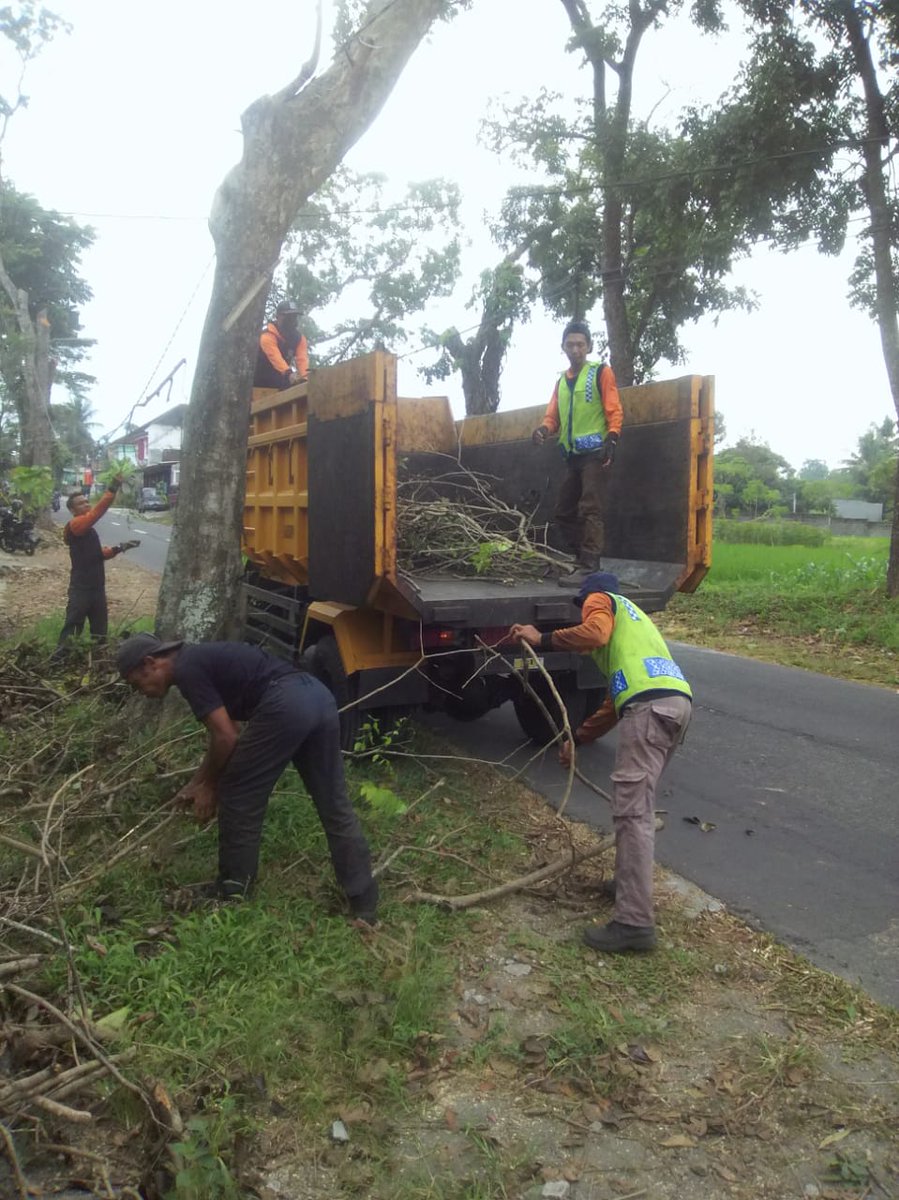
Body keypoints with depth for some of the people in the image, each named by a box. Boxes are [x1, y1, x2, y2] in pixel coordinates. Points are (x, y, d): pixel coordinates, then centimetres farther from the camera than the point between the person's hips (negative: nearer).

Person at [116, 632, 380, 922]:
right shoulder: (200, 659, 28)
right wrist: (195, 783, 40)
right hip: (318, 695, 10)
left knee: (239, 796, 10)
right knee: (335, 806, 13)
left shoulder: (187, 671, 0)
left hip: (285, 705, -10)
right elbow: (225, 733, 36)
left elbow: (226, 737, -4)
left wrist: (208, 786, 12)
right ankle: (364, 902, 18)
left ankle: (234, 889, 24)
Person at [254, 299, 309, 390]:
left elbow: (302, 358, -22)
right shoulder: (268, 336, -25)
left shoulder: (299, 338, -6)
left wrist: (305, 378, -43)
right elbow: (275, 356, -43)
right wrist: (288, 373, -61)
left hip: (282, 381, 6)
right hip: (263, 382, -6)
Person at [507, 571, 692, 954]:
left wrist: (541, 639, 0)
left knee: (631, 811, -11)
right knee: (638, 804, 22)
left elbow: (593, 633, -11)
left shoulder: (602, 601, 15)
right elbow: (615, 701, 36)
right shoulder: (630, 619, 38)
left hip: (651, 703, -10)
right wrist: (578, 739, 38)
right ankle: (630, 884, 31)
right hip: (678, 698, 10)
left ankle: (634, 922, -13)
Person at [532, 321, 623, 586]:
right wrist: (544, 429, -10)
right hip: (573, 455, 7)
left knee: (589, 511, -13)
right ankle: (583, 558, 18)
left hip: (596, 454, -7)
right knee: (563, 512, 9)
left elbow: (614, 411, -6)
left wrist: (612, 439, -21)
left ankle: (588, 567, -14)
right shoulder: (561, 381, 19)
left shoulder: (601, 372, 1)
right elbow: (553, 416, 12)